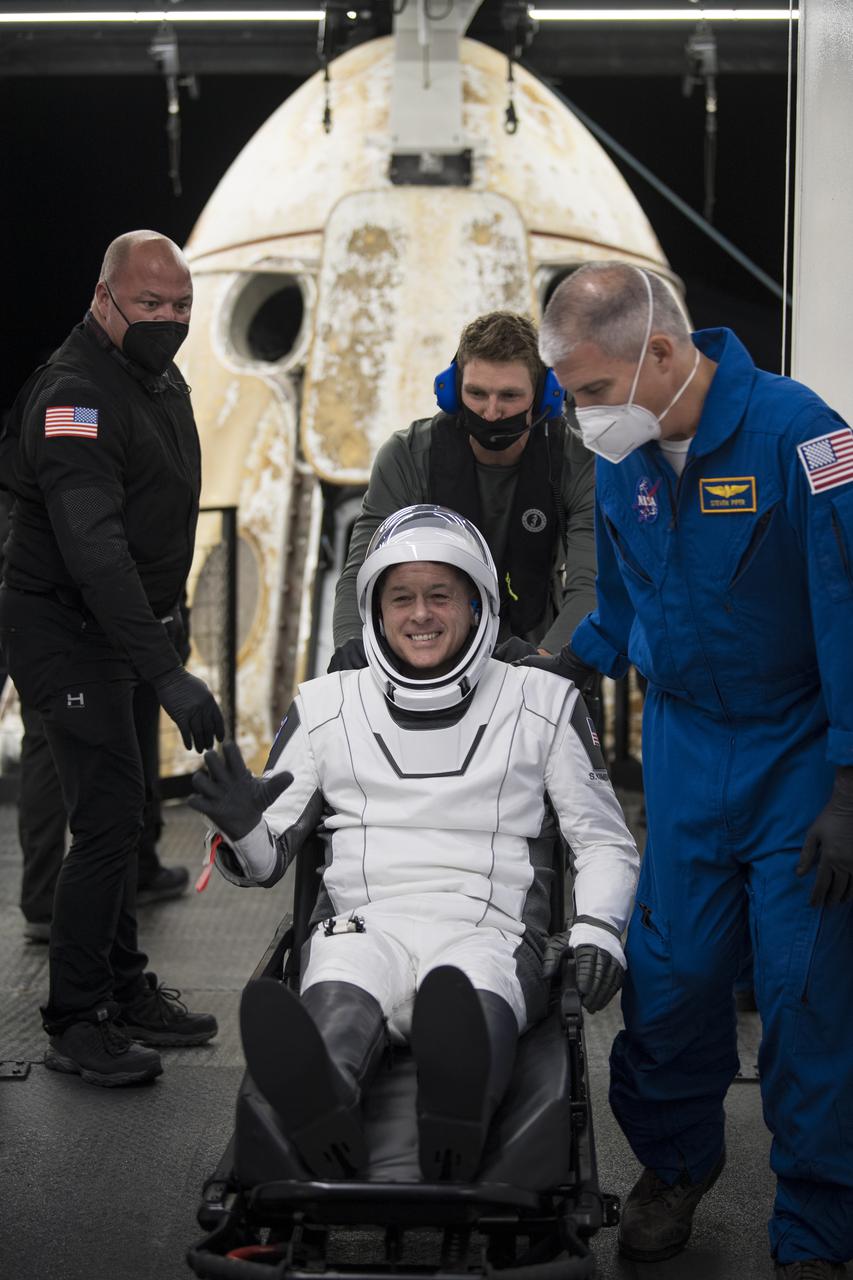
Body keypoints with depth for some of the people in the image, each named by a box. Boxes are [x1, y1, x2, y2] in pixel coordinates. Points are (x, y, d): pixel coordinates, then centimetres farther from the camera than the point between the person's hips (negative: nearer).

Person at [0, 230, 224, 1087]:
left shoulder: (163, 383, 11)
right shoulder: (76, 395, -22)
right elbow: (93, 549, -33)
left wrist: (158, 640, 20)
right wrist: (165, 672, -39)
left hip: (115, 629, 10)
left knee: (113, 815, 16)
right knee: (110, 815, -12)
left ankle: (125, 993, 27)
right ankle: (74, 1024, -1)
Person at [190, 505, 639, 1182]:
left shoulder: (544, 705, 16)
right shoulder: (327, 707, 18)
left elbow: (605, 839, 19)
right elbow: (267, 860, 20)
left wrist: (598, 929, -1)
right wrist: (241, 828, -5)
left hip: (489, 929, -1)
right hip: (362, 923, 1)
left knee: (476, 1003, -39)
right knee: (338, 1006, -37)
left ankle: (456, 1120, -71)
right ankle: (319, 1103, -69)